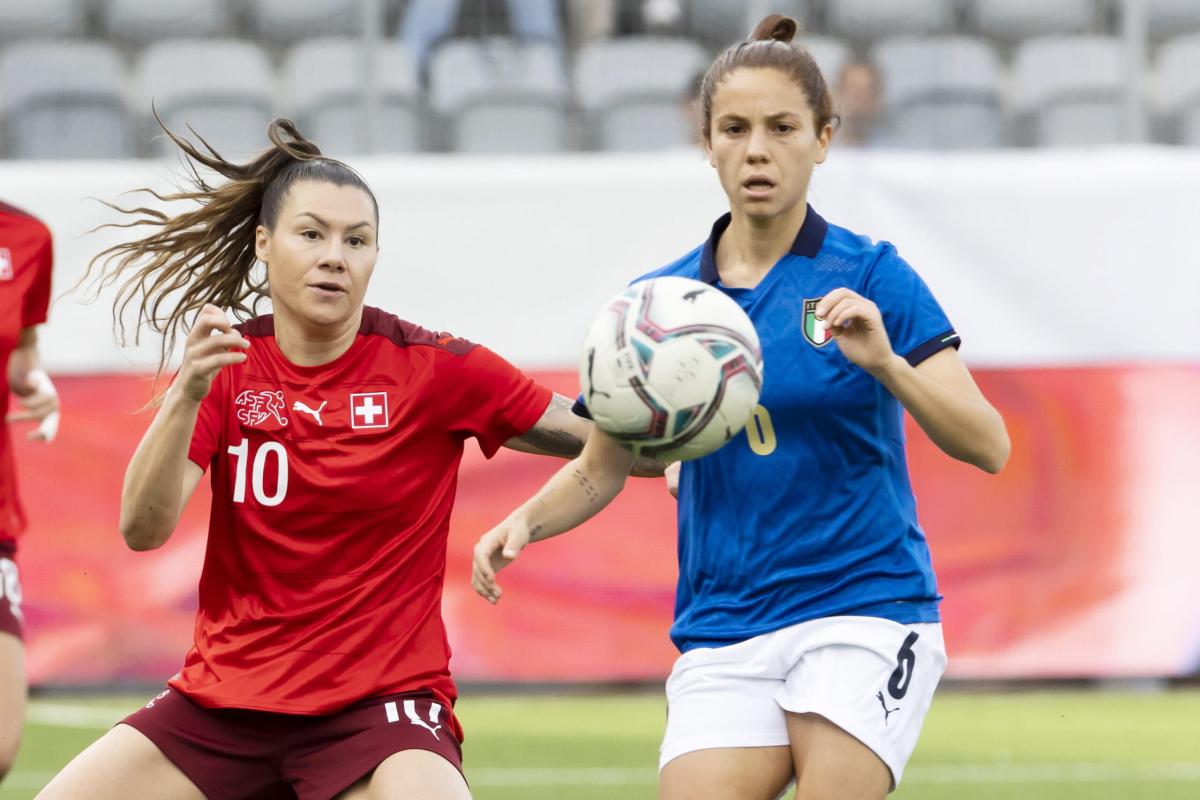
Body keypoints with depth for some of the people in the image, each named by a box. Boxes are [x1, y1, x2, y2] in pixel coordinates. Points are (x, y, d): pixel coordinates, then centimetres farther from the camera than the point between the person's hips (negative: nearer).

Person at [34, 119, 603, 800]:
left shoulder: (433, 368, -5)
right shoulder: (226, 363, 2)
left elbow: (600, 437, -2)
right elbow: (142, 529, -9)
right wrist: (189, 394, -24)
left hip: (381, 705, -4)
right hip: (224, 700, 4)